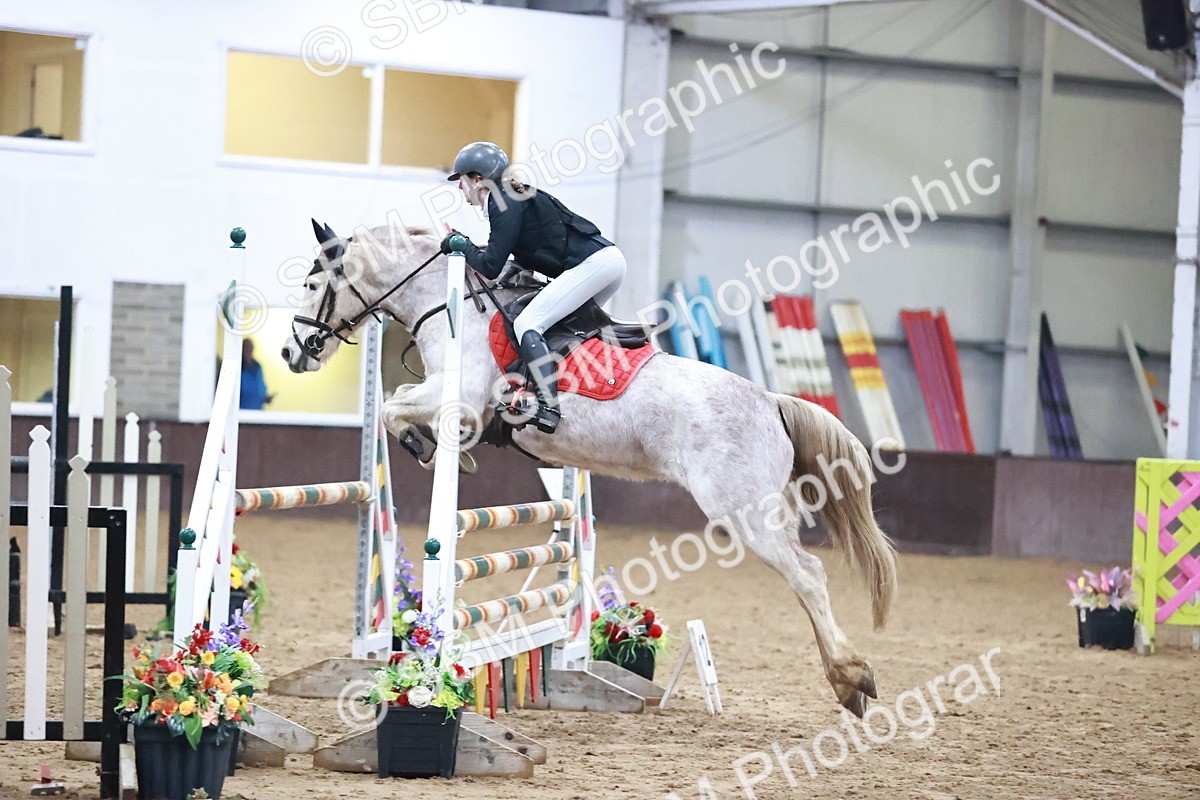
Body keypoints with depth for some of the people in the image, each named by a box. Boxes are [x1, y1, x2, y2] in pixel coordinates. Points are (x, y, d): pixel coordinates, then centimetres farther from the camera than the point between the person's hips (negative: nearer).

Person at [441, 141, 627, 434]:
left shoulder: (504, 203, -7)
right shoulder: (515, 197, 22)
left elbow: (491, 267, -10)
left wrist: (463, 246, 8)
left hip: (591, 264, -10)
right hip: (611, 259, 10)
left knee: (526, 324, -15)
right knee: (570, 322, 29)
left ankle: (547, 406, -29)